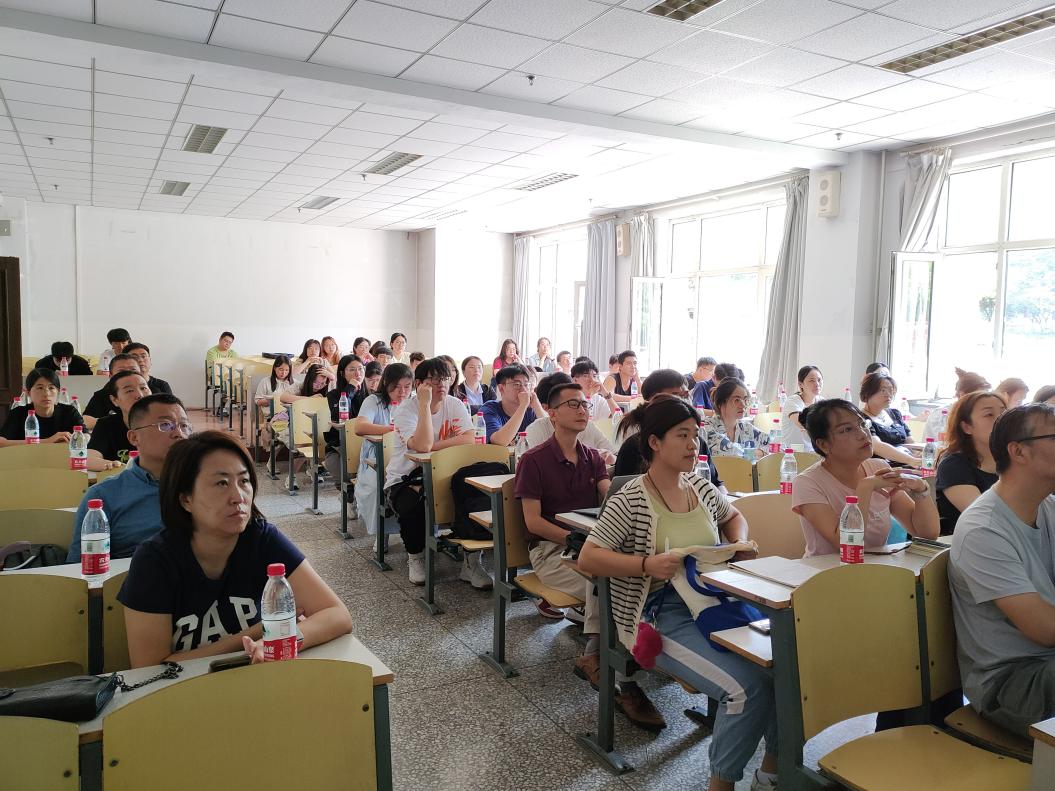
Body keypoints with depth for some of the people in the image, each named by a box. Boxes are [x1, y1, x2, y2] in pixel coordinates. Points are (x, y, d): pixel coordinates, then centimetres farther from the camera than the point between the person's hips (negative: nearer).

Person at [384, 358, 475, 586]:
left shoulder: (455, 405, 0)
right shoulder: (405, 410, -13)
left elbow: (469, 439, -17)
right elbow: (422, 446, -31)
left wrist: (432, 446, -23)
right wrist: (425, 404, -28)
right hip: (405, 479, -3)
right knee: (413, 506, -34)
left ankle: (471, 561, -5)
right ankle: (415, 557, -1)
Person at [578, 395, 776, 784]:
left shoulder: (701, 486, 9)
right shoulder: (630, 500, -11)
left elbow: (733, 517, 29)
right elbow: (587, 558, -13)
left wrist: (741, 545, 7)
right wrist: (648, 564, -24)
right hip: (664, 617, -6)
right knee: (748, 686, -24)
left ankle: (774, 765, 11)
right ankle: (722, 780, 1)